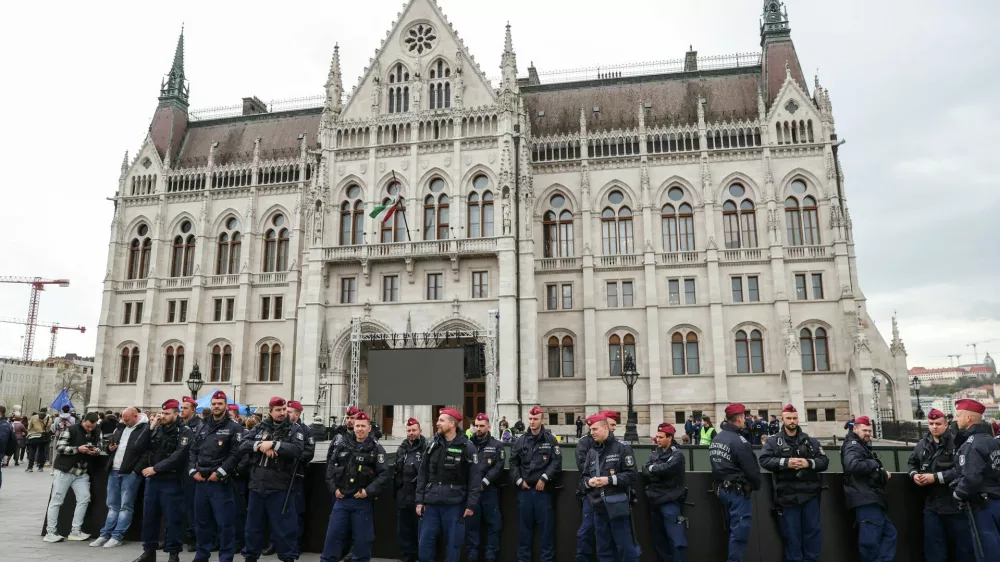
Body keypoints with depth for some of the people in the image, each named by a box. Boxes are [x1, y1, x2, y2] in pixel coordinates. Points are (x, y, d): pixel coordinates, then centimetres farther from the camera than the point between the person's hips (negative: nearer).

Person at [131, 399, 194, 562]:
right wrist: (150, 428, -4)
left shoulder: (184, 431, -8)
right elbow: (142, 447, 4)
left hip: (171, 481, -6)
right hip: (152, 479, 6)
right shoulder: (158, 429, 11)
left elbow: (178, 456, -17)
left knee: (172, 518, 1)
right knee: (149, 516, 12)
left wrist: (156, 468, -17)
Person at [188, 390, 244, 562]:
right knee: (202, 520, 15)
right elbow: (193, 451, 14)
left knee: (224, 522, -3)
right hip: (200, 481, 6)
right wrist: (193, 470, 0)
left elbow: (235, 454, -12)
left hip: (221, 481, -6)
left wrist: (219, 473, -16)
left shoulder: (234, 427, -5)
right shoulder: (202, 427, 14)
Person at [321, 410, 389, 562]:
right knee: (333, 536, 7)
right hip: (341, 499, 3)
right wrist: (333, 488, 1)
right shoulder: (342, 444, 4)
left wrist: (368, 491, -17)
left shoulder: (376, 449, -5)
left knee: (362, 539, 7)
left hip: (363, 501, -2)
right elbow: (330, 466, 10)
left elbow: (384, 474, -10)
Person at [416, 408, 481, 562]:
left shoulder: (467, 447, -6)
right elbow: (422, 474, 10)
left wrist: (471, 504, -10)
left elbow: (475, 478, -6)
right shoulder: (433, 445, 6)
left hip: (454, 504, -4)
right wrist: (419, 500, 5)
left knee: (453, 545, 6)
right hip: (431, 503, 4)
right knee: (424, 545, 5)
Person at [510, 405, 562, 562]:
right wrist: (519, 481, -4)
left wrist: (544, 478, -14)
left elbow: (556, 462, -6)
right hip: (524, 490, 2)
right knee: (524, 526, 12)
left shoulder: (550, 440, 0)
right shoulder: (520, 440, 6)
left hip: (543, 490, -2)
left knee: (546, 526, 4)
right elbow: (513, 463, 7)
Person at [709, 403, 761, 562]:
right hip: (738, 491, -9)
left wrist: (722, 482, 16)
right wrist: (757, 485, 2)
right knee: (740, 531, -1)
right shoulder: (739, 441, -20)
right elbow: (751, 469, -16)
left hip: (722, 488, 9)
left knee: (732, 528, 19)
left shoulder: (716, 439, 8)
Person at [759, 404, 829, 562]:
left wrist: (808, 463, -15)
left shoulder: (811, 441, 10)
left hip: (810, 495, 2)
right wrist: (786, 462, -21)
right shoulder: (773, 441, 2)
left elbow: (824, 461, 4)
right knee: (791, 535, 7)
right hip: (787, 496, -2)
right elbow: (764, 460, -9)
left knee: (812, 532, 10)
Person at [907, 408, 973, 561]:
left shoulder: (956, 442, -14)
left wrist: (935, 477, -22)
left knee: (963, 544, 10)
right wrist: (914, 474, 2)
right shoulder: (922, 444, 7)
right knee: (934, 547, 14)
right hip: (931, 504, 5)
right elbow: (912, 462, 22)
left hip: (955, 503, -5)